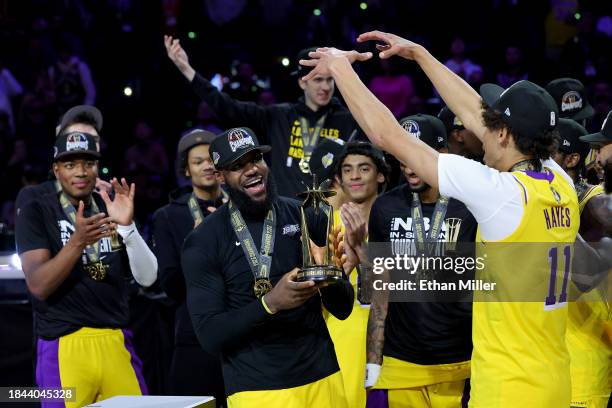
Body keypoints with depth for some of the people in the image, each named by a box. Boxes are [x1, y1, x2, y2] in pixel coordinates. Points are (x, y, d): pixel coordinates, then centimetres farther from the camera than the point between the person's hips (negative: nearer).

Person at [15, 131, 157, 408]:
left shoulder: (111, 209, 10)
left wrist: (127, 226, -15)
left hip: (116, 343, 4)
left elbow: (147, 278, 1)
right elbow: (39, 286, -14)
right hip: (64, 346, -4)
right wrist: (78, 241, -27)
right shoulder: (36, 213, -1)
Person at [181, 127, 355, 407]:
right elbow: (210, 336, -12)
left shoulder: (307, 217, 2)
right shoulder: (204, 242, -6)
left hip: (322, 379, 3)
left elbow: (342, 310, 5)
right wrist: (270, 303, -25)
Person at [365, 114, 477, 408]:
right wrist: (373, 364, 5)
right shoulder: (386, 208, 4)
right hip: (399, 364, 3)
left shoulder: (471, 207, -7)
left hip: (458, 365, -3)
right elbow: (381, 290, 10)